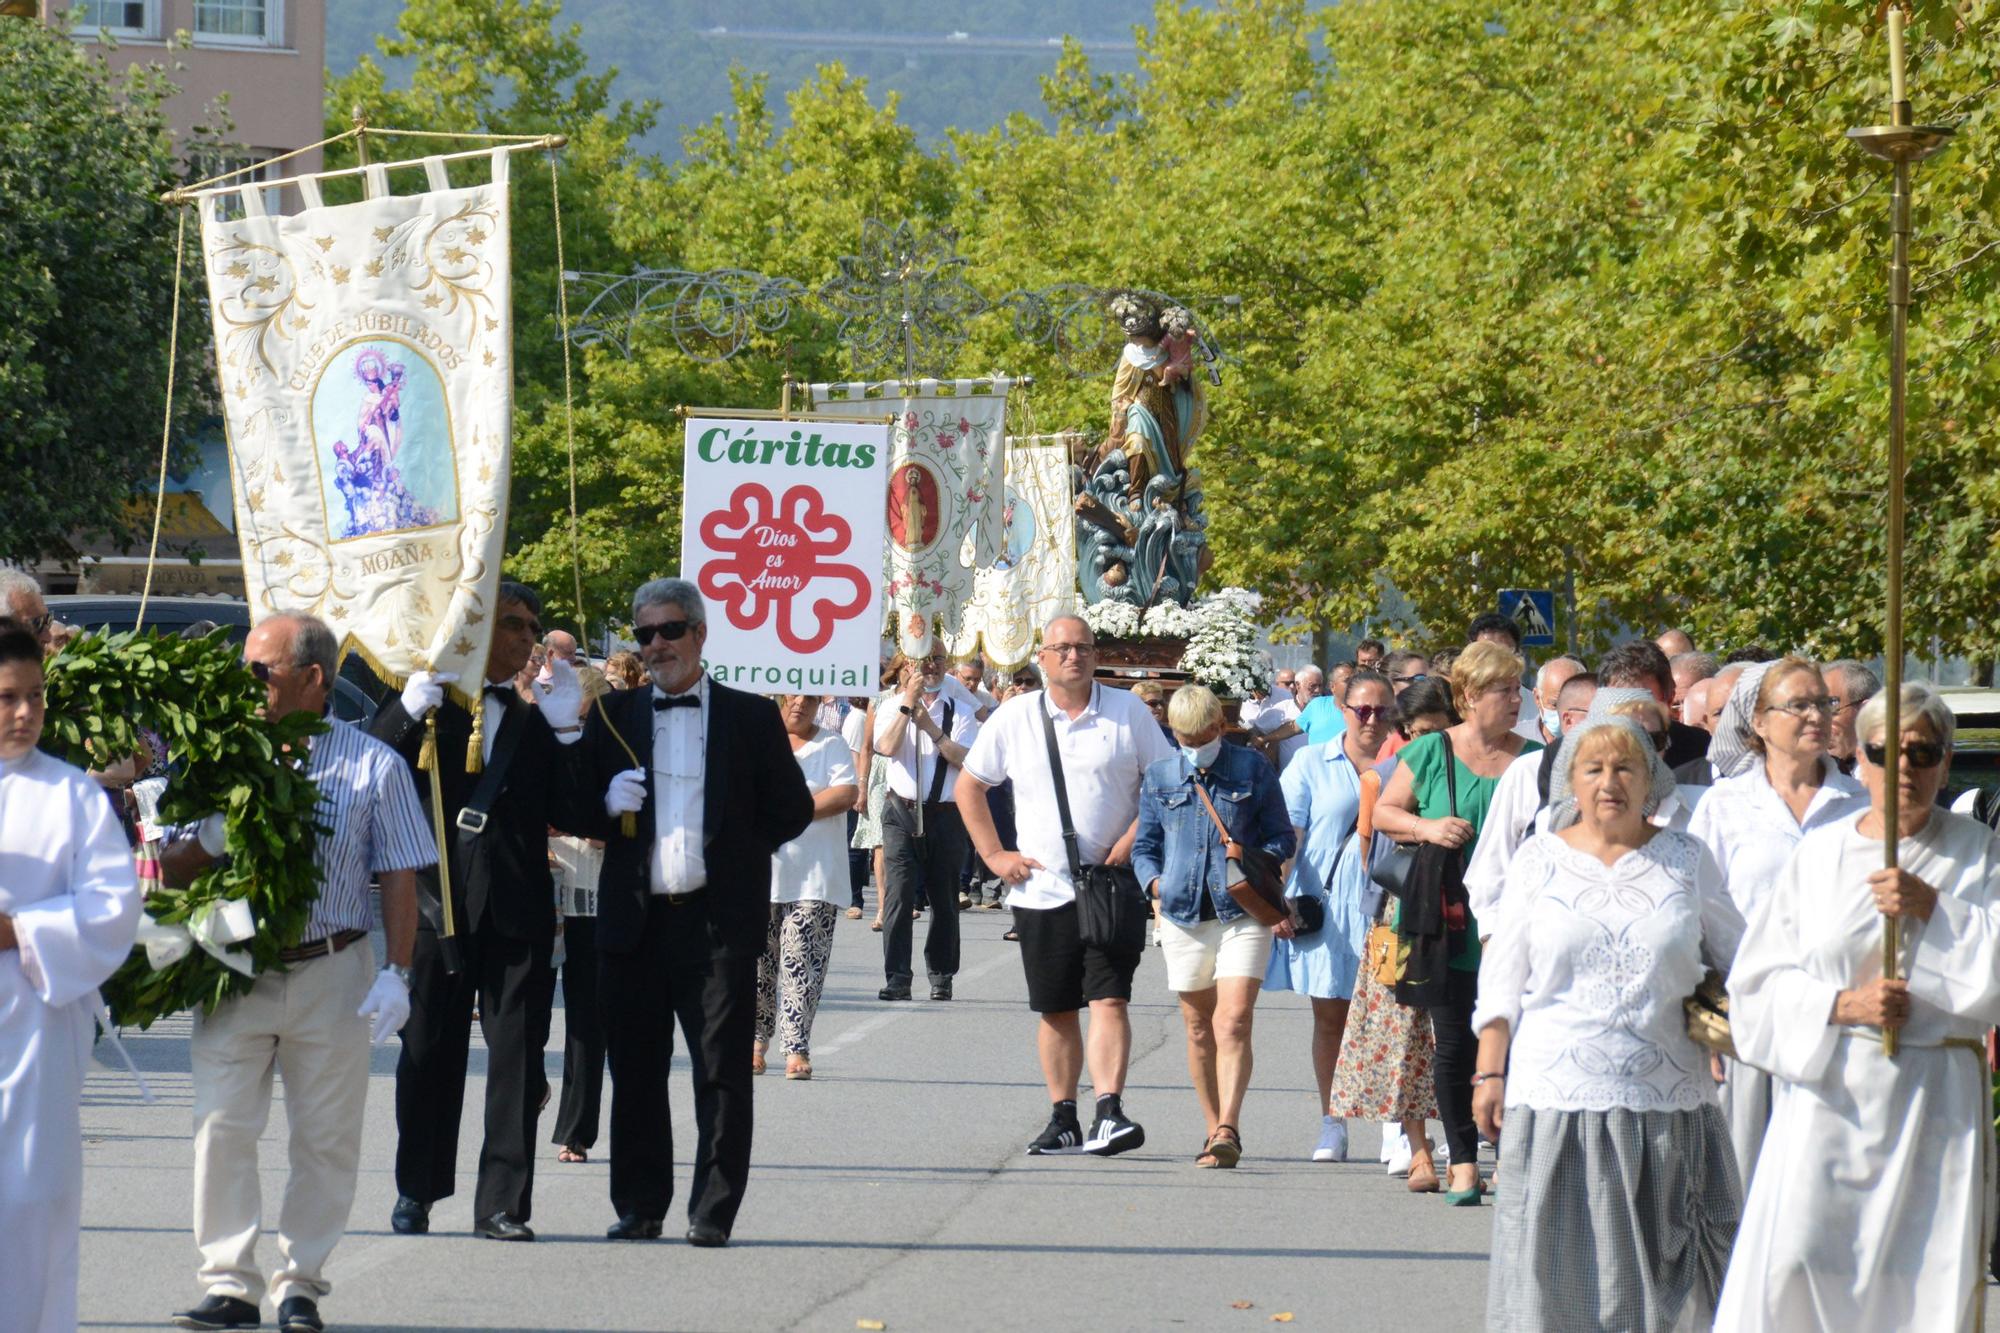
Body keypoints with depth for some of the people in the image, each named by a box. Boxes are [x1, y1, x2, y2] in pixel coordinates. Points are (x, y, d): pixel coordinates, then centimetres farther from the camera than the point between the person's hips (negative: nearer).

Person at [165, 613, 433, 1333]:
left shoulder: (373, 765, 2)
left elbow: (400, 876, 3)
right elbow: (174, 870, 8)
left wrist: (396, 974, -4)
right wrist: (208, 840, -14)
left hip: (331, 973, -1)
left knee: (325, 1136, 4)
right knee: (222, 1128, -4)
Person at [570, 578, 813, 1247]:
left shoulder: (751, 717, 7)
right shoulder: (613, 717, 13)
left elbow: (792, 808, 10)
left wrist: (734, 854, 3)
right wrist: (608, 806, -7)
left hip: (718, 917, -2)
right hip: (635, 916, 2)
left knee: (722, 1070, -3)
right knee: (636, 1068, 5)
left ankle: (713, 1211, 2)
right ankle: (639, 1205, 14)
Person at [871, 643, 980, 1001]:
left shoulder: (960, 712, 6)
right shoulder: (892, 709, 7)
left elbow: (966, 759, -9)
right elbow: (887, 747, -13)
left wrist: (932, 729, -18)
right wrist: (909, 703, -15)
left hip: (946, 813, 1)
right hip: (901, 811, -1)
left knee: (944, 897, 8)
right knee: (898, 894, -11)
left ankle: (941, 977, 18)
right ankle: (897, 978, -12)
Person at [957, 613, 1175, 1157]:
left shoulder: (1128, 713, 2)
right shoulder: (1014, 718, 6)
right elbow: (969, 786, 15)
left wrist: (1133, 838, -9)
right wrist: (993, 853, 5)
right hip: (1042, 886, 2)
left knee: (1109, 1000, -13)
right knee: (1056, 1011, 7)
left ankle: (1109, 1112, -20)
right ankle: (1063, 1119, 14)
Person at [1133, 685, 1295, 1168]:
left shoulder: (1252, 769, 5)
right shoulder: (1159, 777, 11)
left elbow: (1282, 836, 9)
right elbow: (1144, 845, 17)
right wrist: (1155, 882, -3)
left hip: (1243, 912, -3)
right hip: (1184, 914, 3)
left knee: (1234, 1023, -15)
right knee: (1198, 1028, 8)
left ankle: (1229, 1128, -22)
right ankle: (1215, 1129, 17)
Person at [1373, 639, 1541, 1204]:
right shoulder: (1430, 753, 2)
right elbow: (1383, 811, 8)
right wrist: (1426, 827, -9)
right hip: (1448, 926, 0)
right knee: (1453, 1046, 4)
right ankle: (1463, 1162, 13)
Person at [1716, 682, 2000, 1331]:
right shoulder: (1819, 852, 7)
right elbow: (1759, 980, 4)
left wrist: (1932, 906, -13)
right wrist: (1843, 1005, -12)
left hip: (1936, 1097, 0)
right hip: (1830, 1089, 0)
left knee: (1933, 1272, -2)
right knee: (1795, 1263, -10)